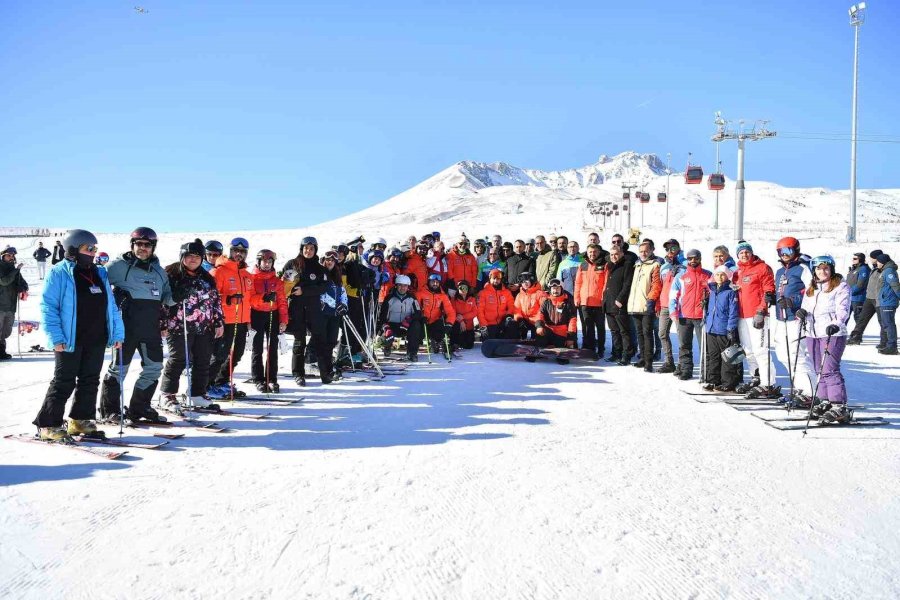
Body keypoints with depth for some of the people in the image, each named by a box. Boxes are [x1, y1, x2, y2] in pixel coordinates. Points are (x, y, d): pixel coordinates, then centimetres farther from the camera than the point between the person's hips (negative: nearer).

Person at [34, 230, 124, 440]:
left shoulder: (100, 273, 13)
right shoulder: (59, 273, -5)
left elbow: (110, 305, 15)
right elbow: (48, 306, -9)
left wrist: (118, 332, 8)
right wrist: (56, 337, -17)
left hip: (97, 339, 6)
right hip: (70, 339, -6)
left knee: (90, 381, 10)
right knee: (64, 382, -2)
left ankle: (80, 420, 22)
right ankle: (47, 425, 9)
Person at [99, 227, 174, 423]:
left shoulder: (158, 270, 16)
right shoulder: (119, 265, -1)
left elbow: (167, 296, 18)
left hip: (151, 328, 6)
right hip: (127, 326, -6)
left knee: (154, 367, 9)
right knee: (119, 367, 1)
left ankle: (140, 408, 23)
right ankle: (109, 410, 15)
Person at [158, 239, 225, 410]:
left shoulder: (207, 278, 15)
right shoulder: (171, 274, -1)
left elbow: (216, 301, 17)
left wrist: (219, 323, 11)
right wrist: (163, 324, -8)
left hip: (204, 328, 5)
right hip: (179, 327, -5)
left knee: (203, 362, 7)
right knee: (178, 360, -3)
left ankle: (197, 394, 19)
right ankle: (167, 395, 11)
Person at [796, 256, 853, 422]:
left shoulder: (841, 287, -2)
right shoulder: (811, 289, 19)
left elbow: (842, 310, -13)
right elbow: (806, 307, 19)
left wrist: (836, 324, -30)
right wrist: (802, 313, -6)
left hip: (833, 334, -7)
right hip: (813, 334, 7)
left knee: (830, 369, -15)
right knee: (820, 371, 11)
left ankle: (839, 407, -14)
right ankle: (825, 401, 20)